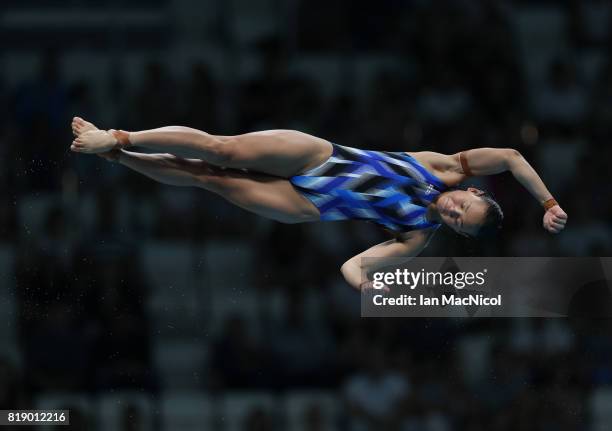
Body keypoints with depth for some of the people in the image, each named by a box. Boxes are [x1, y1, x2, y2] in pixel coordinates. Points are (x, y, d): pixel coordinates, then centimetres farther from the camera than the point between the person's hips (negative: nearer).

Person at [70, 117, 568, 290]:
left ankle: (111, 150, -1)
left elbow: (353, 264, -11)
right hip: (313, 155, 1)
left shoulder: (418, 238, -8)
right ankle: (115, 141, -1)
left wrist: (358, 277, -32)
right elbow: (511, 156, -3)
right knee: (218, 151, -13)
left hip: (307, 206, -1)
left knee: (212, 179, -10)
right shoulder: (447, 169, -5)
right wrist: (547, 197, -7)